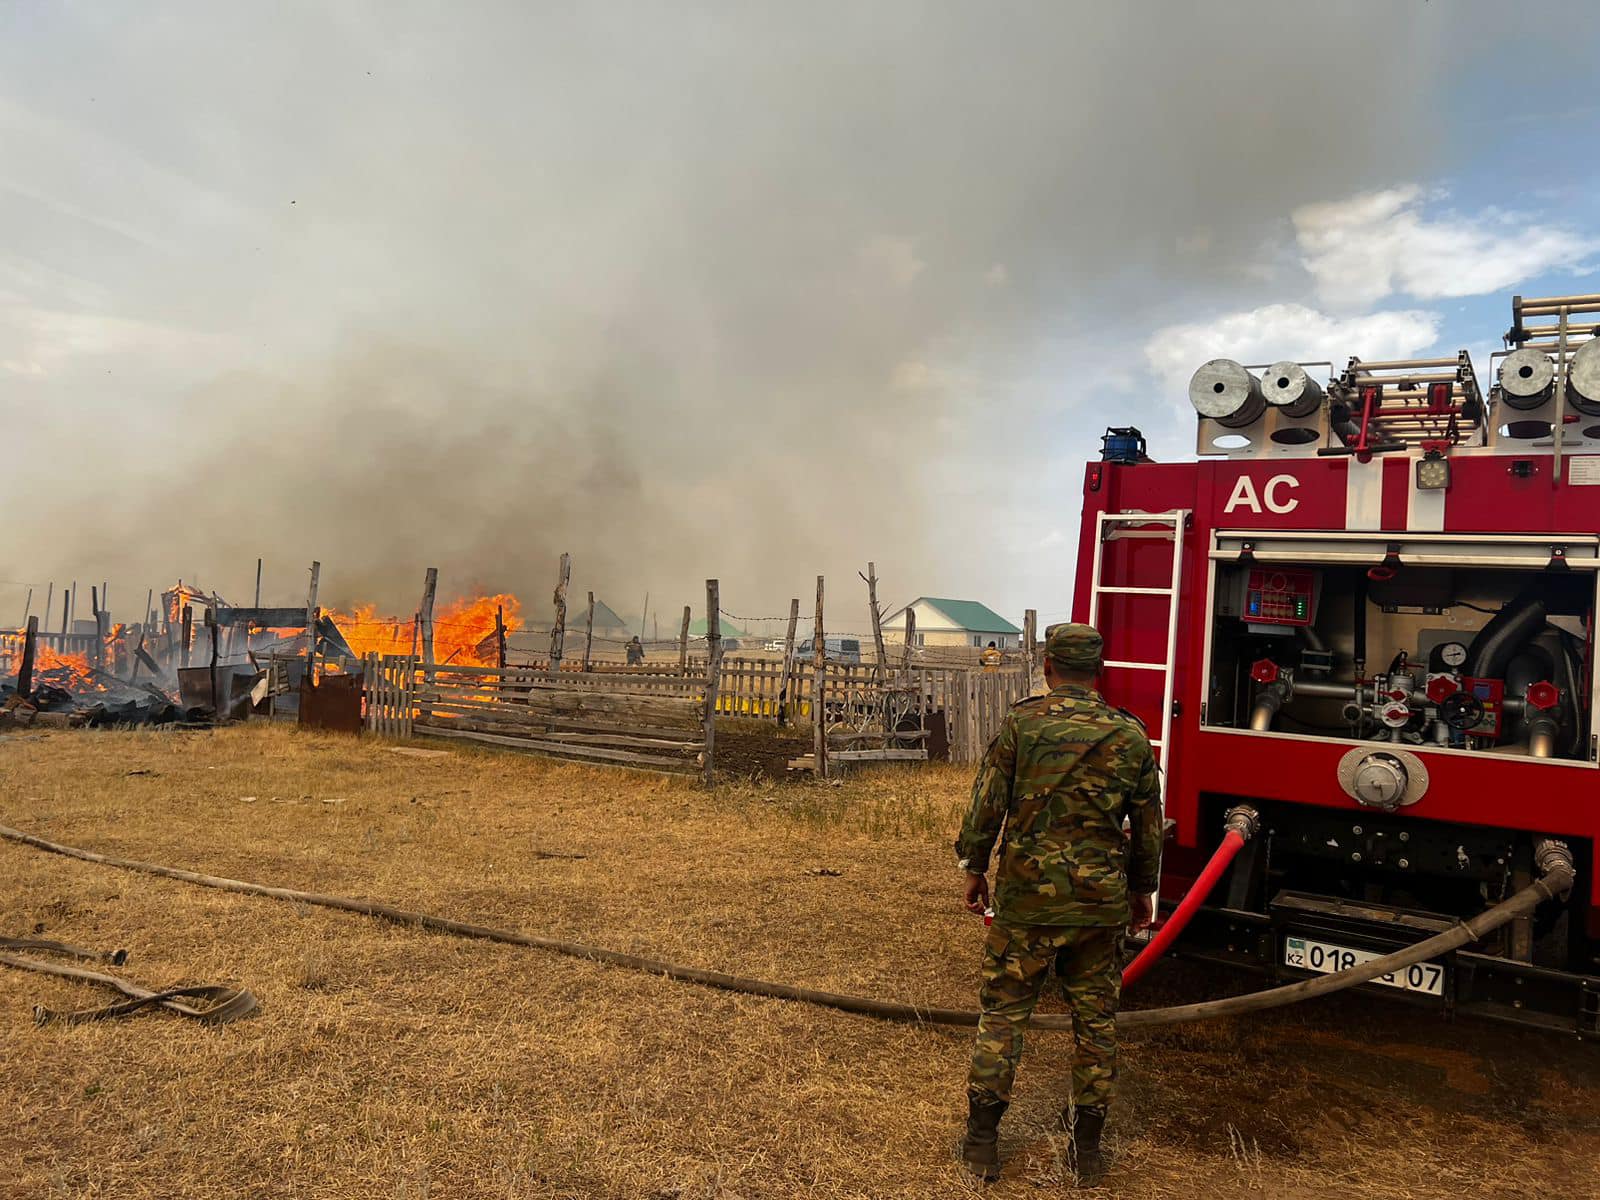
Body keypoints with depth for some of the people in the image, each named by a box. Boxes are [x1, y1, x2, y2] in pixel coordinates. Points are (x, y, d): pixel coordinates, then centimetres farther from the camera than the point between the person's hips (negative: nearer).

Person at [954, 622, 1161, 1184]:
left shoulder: (1020, 723, -8)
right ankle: (1087, 1145, 24)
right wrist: (1142, 889, 20)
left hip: (1026, 897, -2)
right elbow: (1149, 822, 7)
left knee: (1003, 1012, 8)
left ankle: (982, 1142, 15)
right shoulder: (1131, 735, 0)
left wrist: (974, 867, 8)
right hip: (1102, 902, 2)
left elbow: (987, 804, -6)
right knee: (1095, 1020, 14)